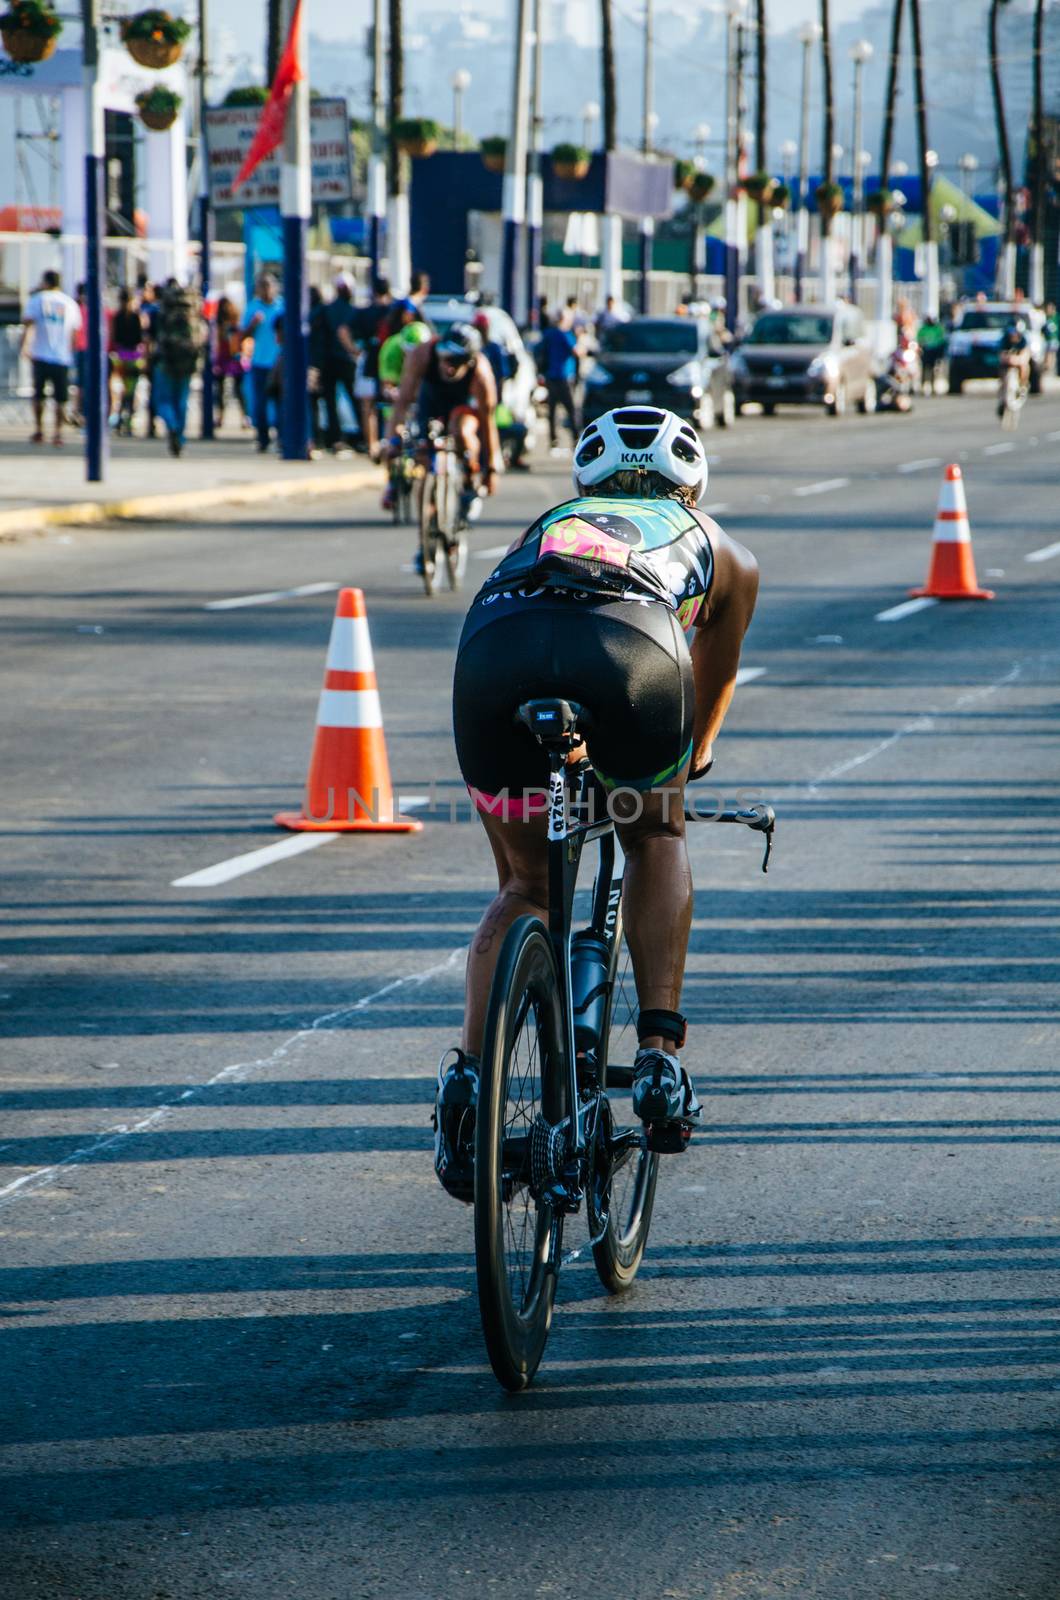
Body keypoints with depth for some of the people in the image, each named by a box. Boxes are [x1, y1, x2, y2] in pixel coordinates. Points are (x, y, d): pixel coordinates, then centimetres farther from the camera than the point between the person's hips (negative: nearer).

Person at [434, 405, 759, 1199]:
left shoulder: (548, 524, 43)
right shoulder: (718, 546, 39)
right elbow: (715, 679, 55)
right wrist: (691, 764, 76)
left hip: (496, 650, 2)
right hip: (631, 648, -1)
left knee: (525, 885, 21)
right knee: (656, 837, 28)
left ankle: (469, 1069, 2)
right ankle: (660, 1050, 14)